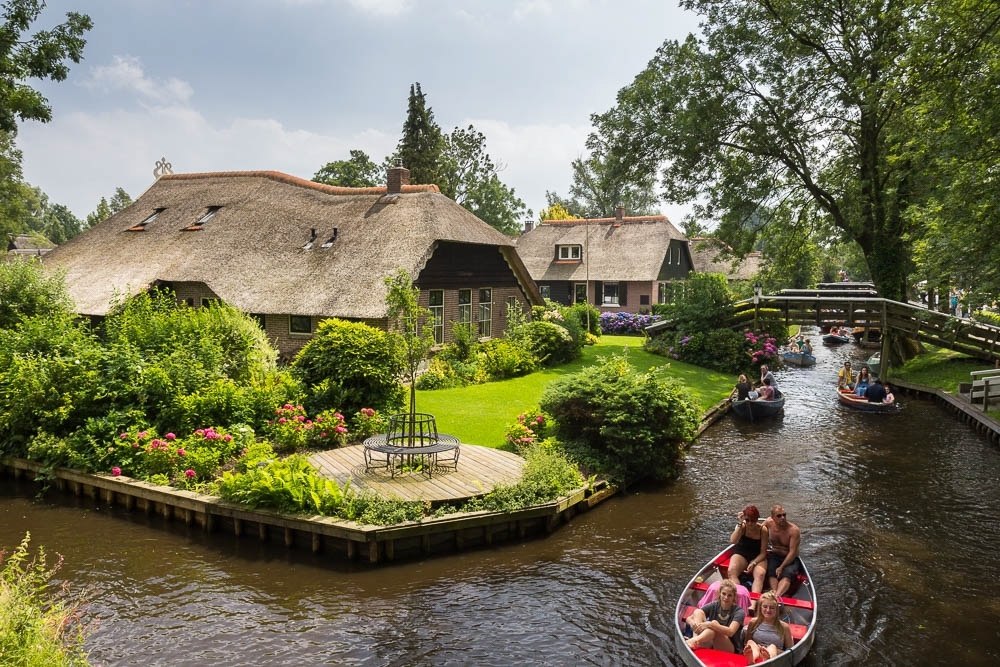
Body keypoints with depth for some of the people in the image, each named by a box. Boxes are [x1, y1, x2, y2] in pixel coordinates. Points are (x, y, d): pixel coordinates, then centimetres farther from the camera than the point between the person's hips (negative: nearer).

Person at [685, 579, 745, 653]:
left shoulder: (738, 612, -6)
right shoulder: (713, 606, 5)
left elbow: (730, 632, -25)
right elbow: (689, 618, -3)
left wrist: (710, 625, -38)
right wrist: (692, 623, -29)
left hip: (730, 649, -4)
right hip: (709, 645, 4)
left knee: (714, 623, -31)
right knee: (697, 611, -16)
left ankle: (693, 641, -54)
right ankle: (696, 643, -41)